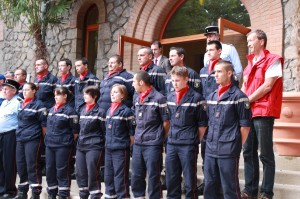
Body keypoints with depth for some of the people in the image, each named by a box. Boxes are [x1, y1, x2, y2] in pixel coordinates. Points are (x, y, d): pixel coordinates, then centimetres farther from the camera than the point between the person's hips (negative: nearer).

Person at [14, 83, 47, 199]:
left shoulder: (38, 105, -7)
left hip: (33, 139, -7)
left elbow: (44, 123, -8)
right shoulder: (21, 104, 13)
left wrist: (42, 138, -7)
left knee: (33, 166, -5)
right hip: (20, 139, 7)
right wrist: (19, 134, 17)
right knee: (20, 166, 10)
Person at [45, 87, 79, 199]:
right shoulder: (51, 110, 13)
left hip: (63, 145, -7)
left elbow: (75, 130, -9)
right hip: (49, 144, 7)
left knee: (62, 171, -2)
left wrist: (69, 141, -6)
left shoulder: (70, 110, -9)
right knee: (49, 169, 11)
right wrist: (49, 138, 16)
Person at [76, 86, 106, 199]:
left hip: (94, 147, -7)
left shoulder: (100, 111, -6)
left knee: (93, 174, -7)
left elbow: (105, 130, -6)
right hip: (81, 146, 7)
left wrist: (105, 146, -8)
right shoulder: (82, 110, 14)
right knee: (80, 173, 9)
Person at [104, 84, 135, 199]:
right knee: (108, 176, 15)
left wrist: (129, 146, -8)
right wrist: (108, 142, 15)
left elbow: (132, 132, -9)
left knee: (120, 177, -1)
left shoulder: (126, 111, -10)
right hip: (108, 149, 7)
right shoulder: (109, 110, 11)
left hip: (121, 150, -7)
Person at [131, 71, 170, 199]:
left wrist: (159, 137, 1)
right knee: (136, 175, 13)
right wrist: (139, 135, 15)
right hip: (138, 144, 7)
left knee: (153, 177, 0)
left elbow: (166, 122, -7)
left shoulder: (158, 98, -10)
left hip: (153, 144, -7)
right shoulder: (137, 99, 11)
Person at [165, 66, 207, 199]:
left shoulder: (196, 97, -7)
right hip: (171, 144, 5)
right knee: (171, 178, 12)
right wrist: (171, 135, 12)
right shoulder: (169, 97, 10)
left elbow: (202, 124, -4)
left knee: (189, 178, 2)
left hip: (188, 145, -5)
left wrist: (195, 140, -1)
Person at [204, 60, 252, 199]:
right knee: (209, 186, 14)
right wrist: (211, 141, 12)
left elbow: (245, 125, -6)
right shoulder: (211, 97, 13)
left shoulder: (238, 96, -7)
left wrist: (237, 145, -5)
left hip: (229, 150, -6)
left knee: (230, 188, 2)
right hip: (210, 149, 7)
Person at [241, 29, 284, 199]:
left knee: (266, 154, -2)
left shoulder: (273, 60, -5)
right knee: (248, 152, 10)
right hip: (248, 112, 8)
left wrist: (247, 100, -9)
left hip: (263, 112, -7)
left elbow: (268, 86, -12)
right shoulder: (250, 62, 18)